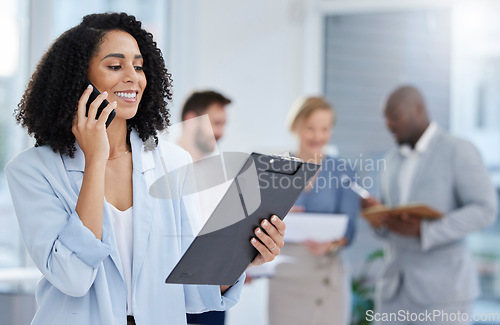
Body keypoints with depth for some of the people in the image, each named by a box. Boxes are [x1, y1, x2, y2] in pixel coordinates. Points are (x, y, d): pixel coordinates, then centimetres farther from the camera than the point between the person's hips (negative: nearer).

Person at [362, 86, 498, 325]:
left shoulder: (459, 152, -5)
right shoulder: (393, 161, 16)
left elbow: (485, 210, -14)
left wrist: (424, 230, -24)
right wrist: (377, 215, -4)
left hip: (443, 289, -7)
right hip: (395, 287, 7)